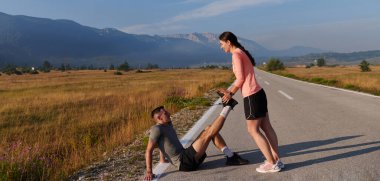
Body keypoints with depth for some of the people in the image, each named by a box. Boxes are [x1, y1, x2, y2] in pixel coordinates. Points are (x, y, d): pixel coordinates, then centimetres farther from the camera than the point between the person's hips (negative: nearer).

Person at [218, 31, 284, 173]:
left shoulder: (236, 55, -12)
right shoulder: (242, 53, 17)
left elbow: (240, 79, -15)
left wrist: (230, 93, -1)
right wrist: (230, 92, 12)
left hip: (252, 96, -10)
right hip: (258, 93, 10)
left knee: (253, 131, 1)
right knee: (266, 127, 13)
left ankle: (272, 163, 6)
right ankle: (276, 159, 21)